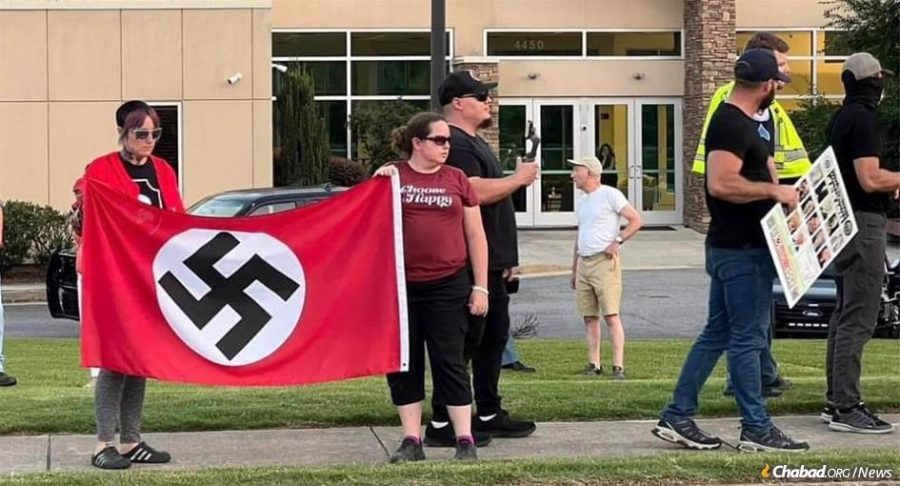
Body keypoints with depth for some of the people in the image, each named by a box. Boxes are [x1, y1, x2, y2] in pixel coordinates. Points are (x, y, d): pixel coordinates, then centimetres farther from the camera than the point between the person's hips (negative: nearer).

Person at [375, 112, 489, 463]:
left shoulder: (456, 179, 7)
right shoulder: (392, 177, 5)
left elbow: (476, 236, 8)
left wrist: (480, 287, 3)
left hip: (447, 287, -1)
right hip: (401, 287, 1)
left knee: (450, 362, 0)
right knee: (403, 363, 4)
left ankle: (465, 441, 5)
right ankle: (411, 442, 12)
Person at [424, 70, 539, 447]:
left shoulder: (474, 143, 21)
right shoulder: (456, 145, -14)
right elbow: (477, 192, -27)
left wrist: (507, 257, 25)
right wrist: (520, 178, -13)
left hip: (491, 263, 11)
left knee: (494, 337, 15)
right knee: (465, 342, -8)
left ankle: (489, 415, 23)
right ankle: (441, 424, -5)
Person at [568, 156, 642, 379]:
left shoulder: (610, 195, -5)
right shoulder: (582, 203, 19)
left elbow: (636, 220, -8)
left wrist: (617, 241, -16)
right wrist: (574, 270, 23)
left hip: (604, 262, -8)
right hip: (583, 263, 8)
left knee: (611, 316, -11)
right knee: (589, 317, 6)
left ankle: (618, 367, -13)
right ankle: (594, 364, 10)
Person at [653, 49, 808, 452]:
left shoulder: (736, 121, 15)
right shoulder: (733, 125, -18)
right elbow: (721, 184, -29)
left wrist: (778, 193, 17)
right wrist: (773, 191, -22)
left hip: (732, 247, 10)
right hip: (742, 250, -10)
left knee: (717, 334, 13)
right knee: (747, 337, -3)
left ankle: (677, 418, 15)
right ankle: (756, 429, 4)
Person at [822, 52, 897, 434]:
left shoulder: (840, 119, 14)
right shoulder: (862, 119, -16)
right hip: (864, 222, -10)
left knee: (845, 315, 14)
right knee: (858, 319, -9)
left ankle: (836, 400, 18)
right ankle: (846, 407, -10)